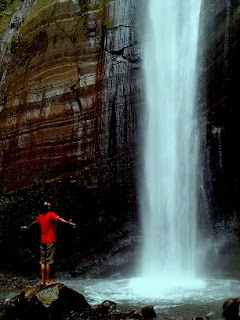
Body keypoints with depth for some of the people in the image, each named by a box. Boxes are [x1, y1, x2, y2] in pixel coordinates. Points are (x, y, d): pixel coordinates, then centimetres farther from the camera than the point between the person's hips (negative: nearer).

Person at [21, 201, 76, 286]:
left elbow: (34, 222, 30)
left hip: (42, 241, 6)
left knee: (43, 261, 10)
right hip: (50, 241, -6)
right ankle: (48, 281, -1)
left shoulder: (41, 216, 11)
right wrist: (69, 223, -40)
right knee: (48, 262, -4)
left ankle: (42, 280, 13)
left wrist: (28, 227, 49)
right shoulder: (51, 214, -8)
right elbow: (59, 219, -27)